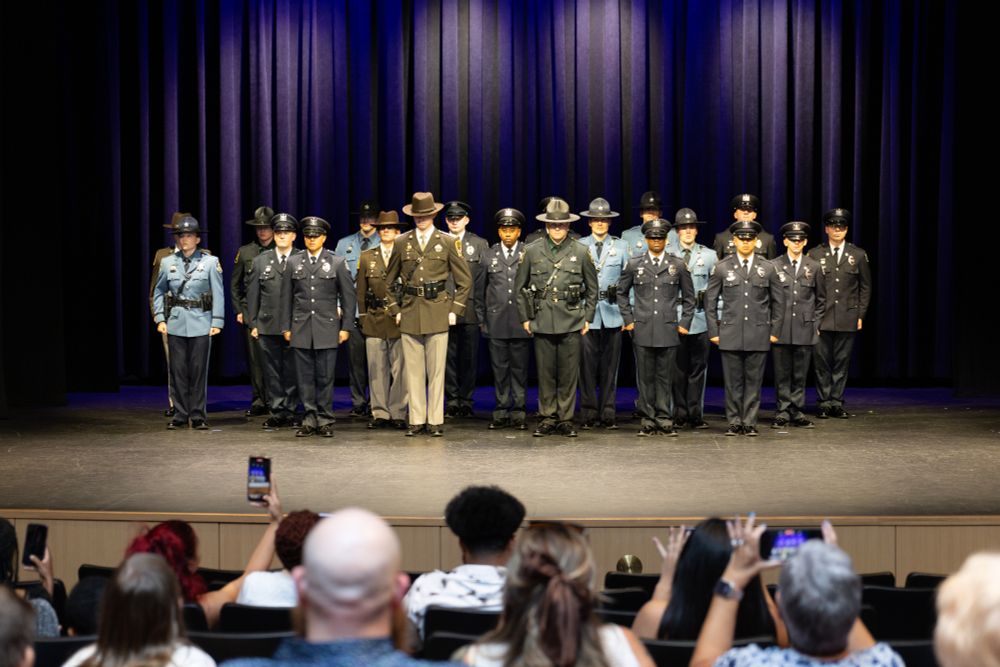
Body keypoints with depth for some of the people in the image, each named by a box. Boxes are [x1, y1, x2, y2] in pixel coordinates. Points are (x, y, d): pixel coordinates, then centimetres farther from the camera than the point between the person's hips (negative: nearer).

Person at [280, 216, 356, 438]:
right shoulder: (294, 262, 10)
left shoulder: (337, 262, 4)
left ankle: (325, 420, 7)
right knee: (305, 377, 2)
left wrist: (345, 327, -1)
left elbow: (348, 296, 4)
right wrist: (286, 327, 7)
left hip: (327, 328, -2)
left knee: (325, 376, -1)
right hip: (301, 328, 2)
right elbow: (286, 297, 11)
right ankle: (309, 419, 8)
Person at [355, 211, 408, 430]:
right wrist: (363, 317, 9)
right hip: (374, 321, 2)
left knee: (399, 369, -1)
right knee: (377, 369, 3)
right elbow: (361, 291, 13)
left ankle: (398, 414, 5)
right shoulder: (367, 257, 11)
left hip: (400, 320, -2)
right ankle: (380, 414, 9)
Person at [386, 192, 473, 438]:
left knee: (436, 370, -1)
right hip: (410, 314, 2)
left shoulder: (449, 242, 4)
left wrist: (455, 310, 0)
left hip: (438, 313, -2)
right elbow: (389, 280, 17)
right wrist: (395, 309, 9)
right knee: (413, 370, 3)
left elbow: (465, 280, 6)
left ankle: (436, 421, 4)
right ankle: (417, 420, 9)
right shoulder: (401, 242, 10)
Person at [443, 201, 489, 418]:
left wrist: (481, 308, -4)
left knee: (469, 357, 3)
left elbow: (484, 278, 4)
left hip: (470, 310, 0)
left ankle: (466, 401, 11)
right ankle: (452, 400, 10)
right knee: (448, 357, 3)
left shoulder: (480, 244, 8)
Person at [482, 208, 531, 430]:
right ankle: (501, 413, 10)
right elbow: (482, 289, 15)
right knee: (499, 369, 4)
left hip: (521, 321, -2)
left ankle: (519, 413, 7)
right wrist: (482, 318, 11)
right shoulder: (489, 256, 11)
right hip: (497, 321, 2)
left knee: (520, 369, 2)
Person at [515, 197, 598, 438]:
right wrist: (525, 317, 8)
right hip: (542, 322, 0)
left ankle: (566, 419, 10)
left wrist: (587, 318, 9)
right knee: (545, 372, 3)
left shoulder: (580, 252, 4)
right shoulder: (532, 251, 4)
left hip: (571, 322, 0)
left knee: (569, 373, 1)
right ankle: (547, 419, 12)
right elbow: (519, 287, 11)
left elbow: (592, 288, 13)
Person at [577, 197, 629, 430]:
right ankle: (589, 414, 5)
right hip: (587, 313, -1)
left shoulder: (620, 246, 9)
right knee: (587, 365, -2)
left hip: (612, 314, 1)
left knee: (610, 366, 3)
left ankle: (608, 414, 10)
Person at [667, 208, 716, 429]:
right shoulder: (666, 254, 5)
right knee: (677, 369, 0)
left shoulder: (709, 255, 10)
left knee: (698, 369, 4)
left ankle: (695, 414, 9)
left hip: (700, 319, 1)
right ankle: (679, 414, 7)